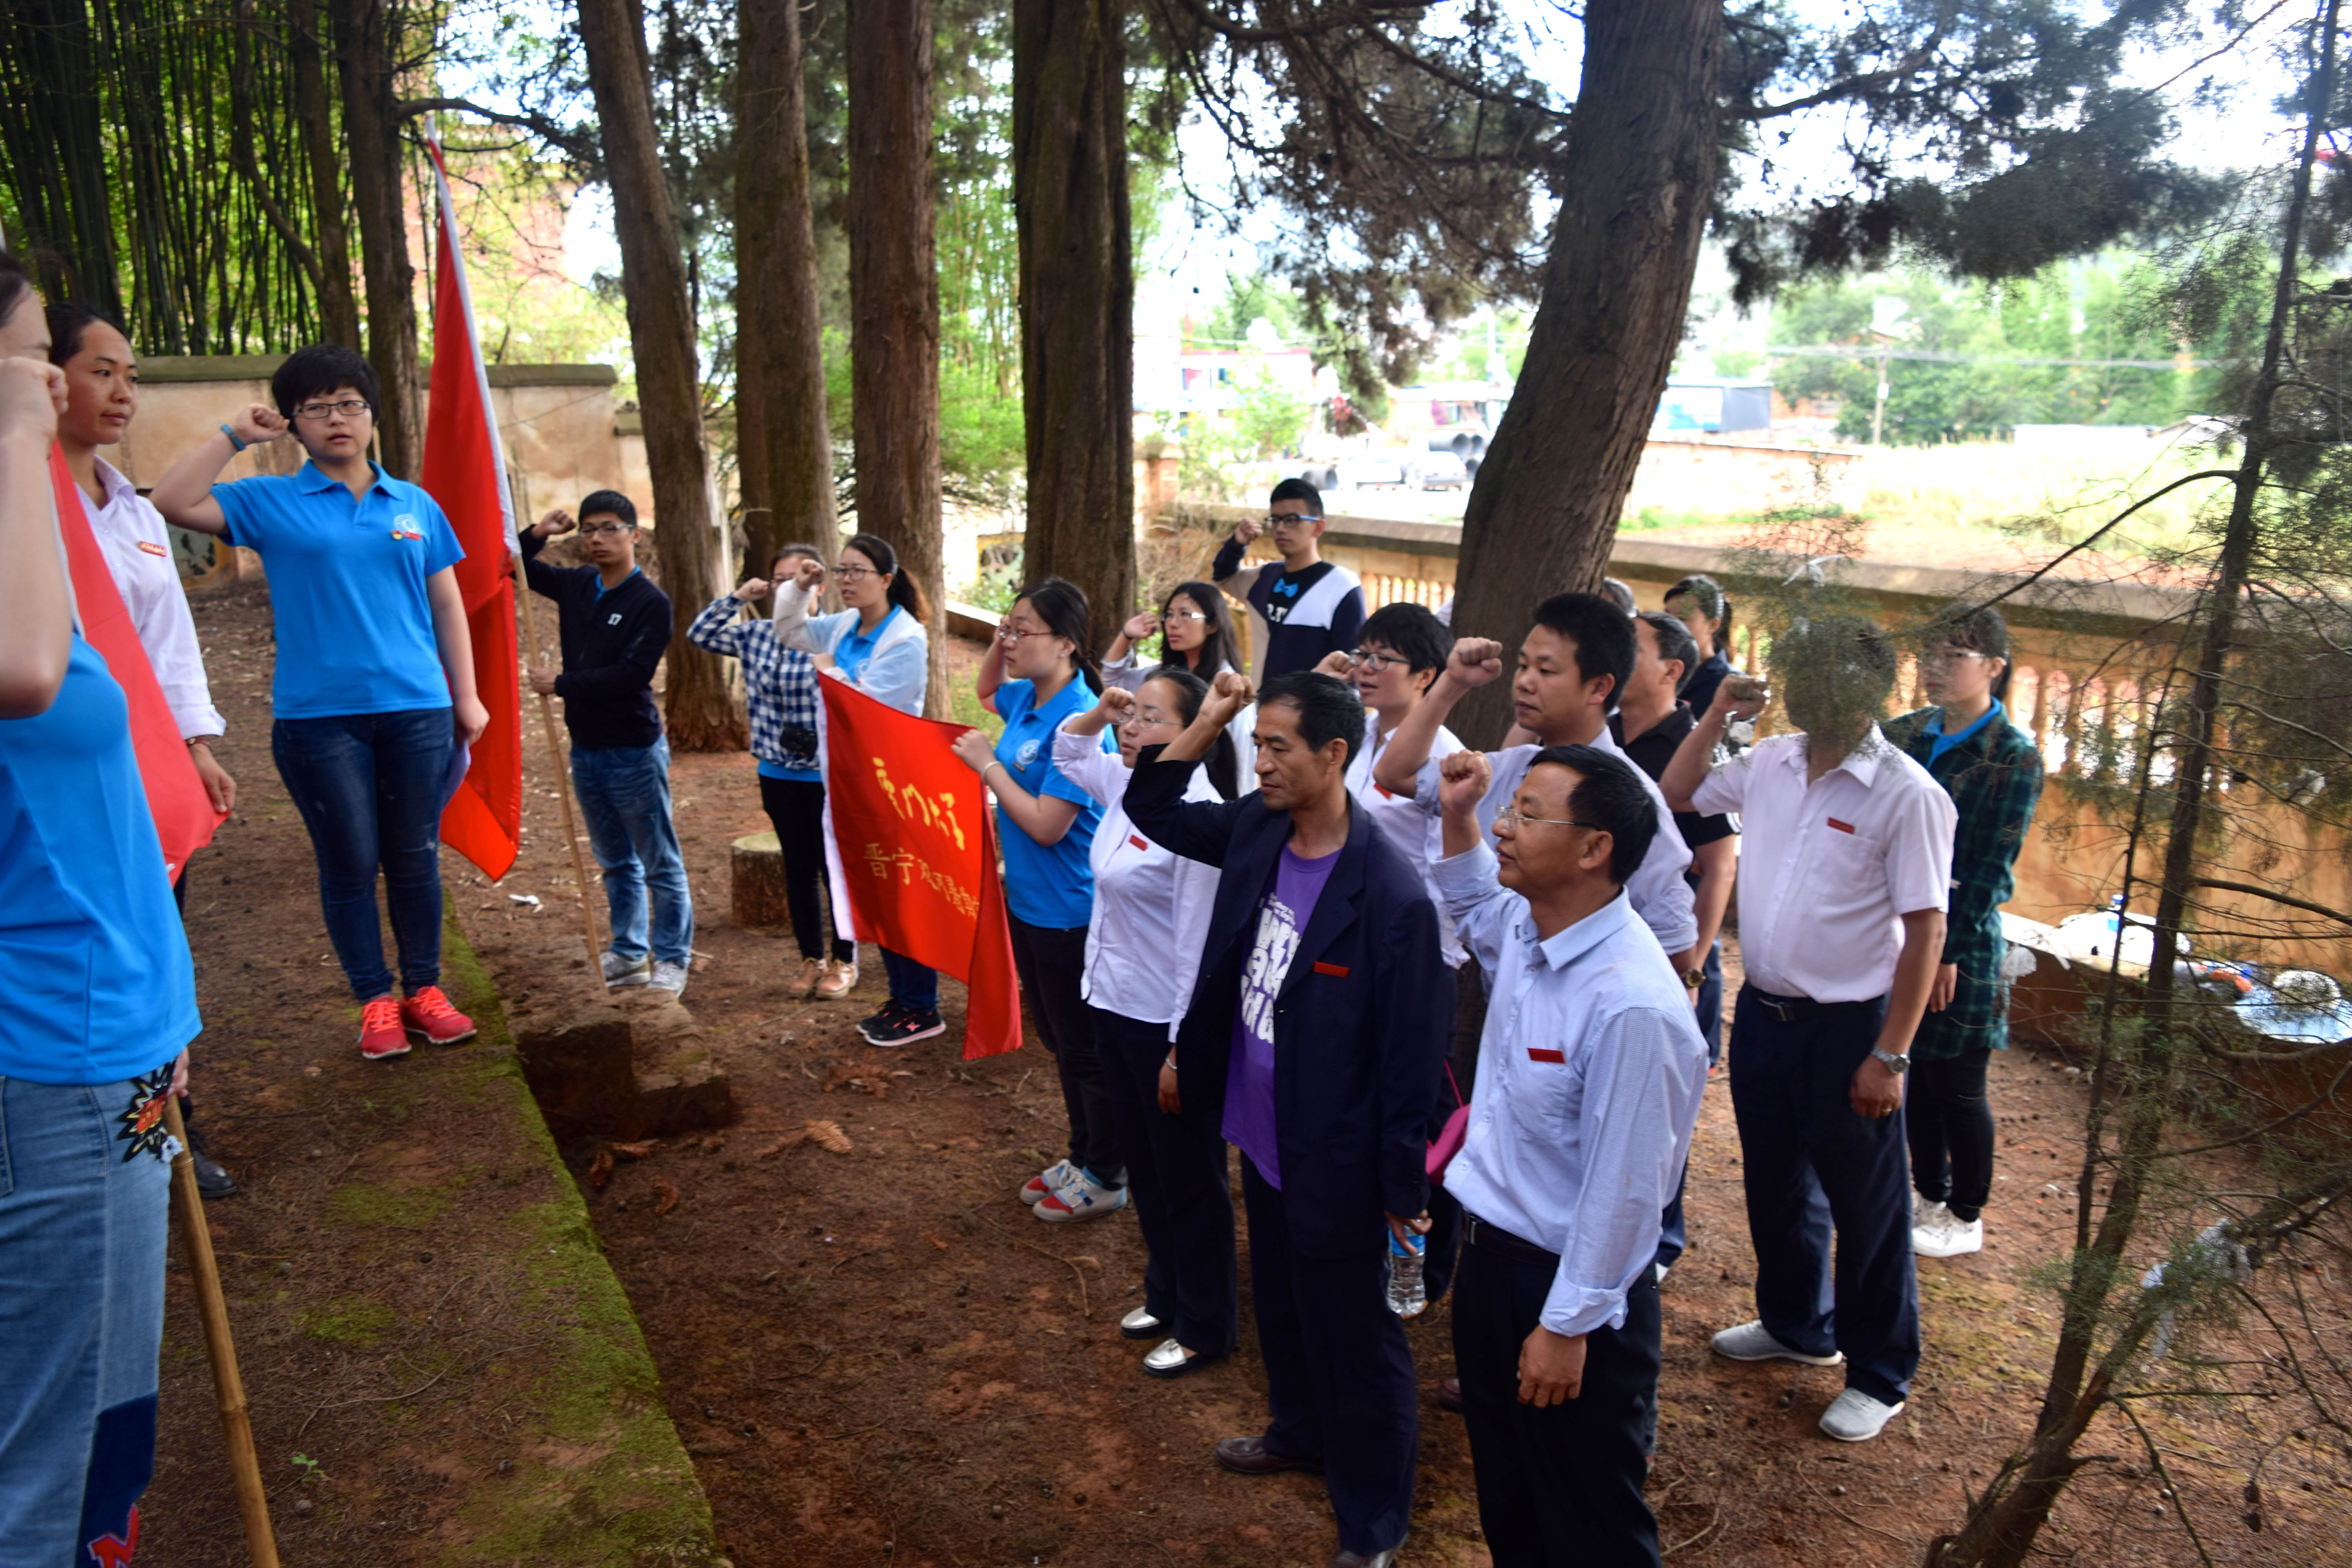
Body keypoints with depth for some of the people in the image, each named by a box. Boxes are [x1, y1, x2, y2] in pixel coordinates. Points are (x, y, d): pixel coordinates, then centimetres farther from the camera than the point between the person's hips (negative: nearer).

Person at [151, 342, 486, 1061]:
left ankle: (424, 991, 20)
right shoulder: (270, 503, 4)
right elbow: (171, 503, -7)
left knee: (416, 859, 8)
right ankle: (375, 1002, 16)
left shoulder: (415, 505, 10)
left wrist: (466, 696, 8)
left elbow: (447, 605, 12)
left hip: (416, 710, 2)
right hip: (318, 717, -1)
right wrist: (233, 434, -4)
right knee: (350, 865, 5)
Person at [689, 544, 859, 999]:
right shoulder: (757, 636, 3)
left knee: (835, 868, 7)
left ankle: (844, 962, 23)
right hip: (779, 775, 5)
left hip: (827, 777, -5)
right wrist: (736, 598, 3)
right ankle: (812, 960, 29)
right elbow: (700, 634, 13)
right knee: (798, 869, 15)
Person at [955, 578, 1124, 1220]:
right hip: (1028, 901, 9)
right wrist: (996, 647, 7)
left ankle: (1107, 1179, 23)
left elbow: (1047, 825, -26)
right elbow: (987, 691, 27)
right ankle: (1082, 1157, 37)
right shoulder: (1026, 698, 1)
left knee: (1086, 1048, 7)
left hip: (1069, 913, -9)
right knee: (1059, 1041, 21)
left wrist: (988, 765, -16)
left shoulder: (1078, 721, -24)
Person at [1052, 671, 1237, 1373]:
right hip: (1115, 1006, 9)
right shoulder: (1128, 785, 2)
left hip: (1168, 1024, -9)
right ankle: (1165, 1295, 42)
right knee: (1144, 1167, 23)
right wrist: (1098, 711, 3)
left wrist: (1182, 1051, -21)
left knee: (1189, 1181, 9)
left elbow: (1200, 945, -23)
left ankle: (1204, 1328, 27)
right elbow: (1068, 753, 24)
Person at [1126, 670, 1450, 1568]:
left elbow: (1412, 1053, -21)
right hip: (1260, 1137, 8)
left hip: (1332, 1163, -7)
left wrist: (1404, 1186, -13)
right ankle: (1301, 1433, 53)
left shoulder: (1392, 895, -27)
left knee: (1353, 1335, 10)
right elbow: (1150, 808, 10)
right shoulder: (1255, 830, -5)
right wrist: (1206, 724, -5)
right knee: (1279, 1304, 28)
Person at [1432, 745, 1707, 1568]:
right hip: (1490, 1251, 8)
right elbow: (1474, 907, 22)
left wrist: (1567, 1326, -16)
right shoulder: (1526, 929, -5)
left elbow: (1622, 1186, -24)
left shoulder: (1630, 1004, -31)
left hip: (1571, 1285, -8)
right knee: (1505, 1497, 27)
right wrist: (1457, 820, 7)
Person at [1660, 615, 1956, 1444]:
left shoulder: (1906, 795, -17)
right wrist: (1715, 717, 2)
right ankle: (1796, 1324, 44)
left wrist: (1889, 1056, -17)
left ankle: (1879, 1377, 26)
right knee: (1775, 1183, 22)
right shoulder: (1771, 762, 2)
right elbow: (1678, 793, 17)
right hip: (1763, 1012, 7)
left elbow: (1925, 931, -16)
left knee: (1864, 1206, 8)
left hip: (1848, 1026, -6)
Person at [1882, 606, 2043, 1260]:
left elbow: (1989, 869, -12)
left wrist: (1949, 951, -14)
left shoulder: (2013, 757, -10)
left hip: (1960, 944, -5)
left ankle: (1966, 1219, 24)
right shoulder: (1910, 734, 5)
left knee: (1956, 1087, 6)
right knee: (1919, 1073, 16)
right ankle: (1930, 1195, 32)